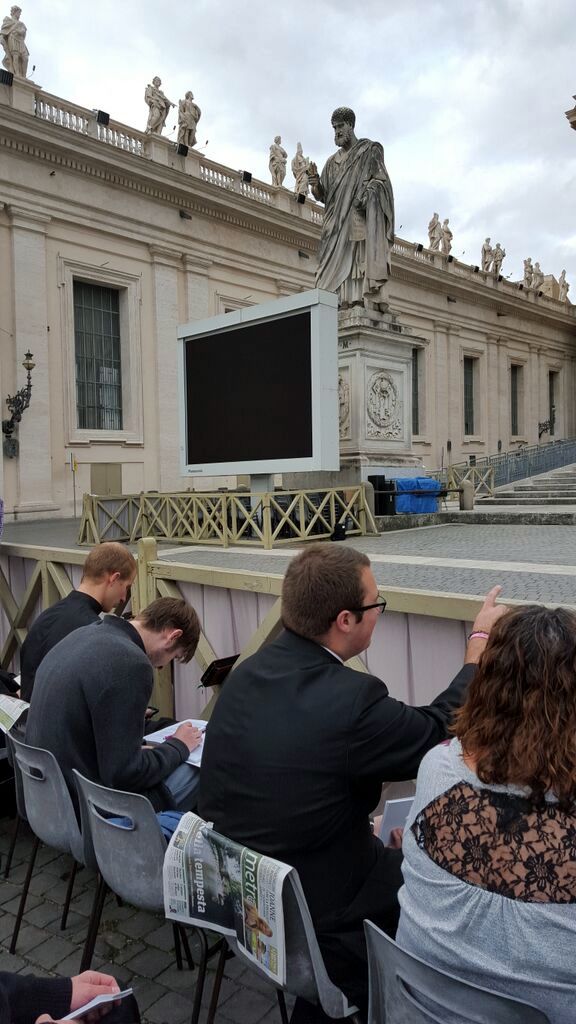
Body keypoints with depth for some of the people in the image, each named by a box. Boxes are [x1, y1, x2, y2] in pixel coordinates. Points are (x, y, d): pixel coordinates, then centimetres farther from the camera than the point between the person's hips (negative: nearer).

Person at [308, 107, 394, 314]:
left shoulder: (370, 150, 11)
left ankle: (369, 304, -28)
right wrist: (316, 185, -6)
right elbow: (324, 196, 16)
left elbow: (380, 180, -1)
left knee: (363, 258, -19)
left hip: (362, 217, -5)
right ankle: (343, 305, -18)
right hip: (338, 222, 5)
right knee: (339, 264, -10)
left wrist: (366, 195, -20)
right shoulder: (332, 162, 24)